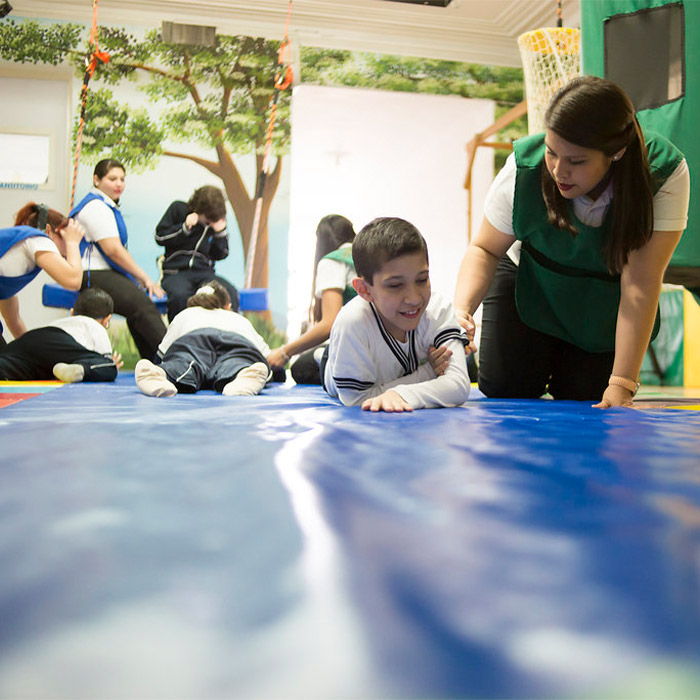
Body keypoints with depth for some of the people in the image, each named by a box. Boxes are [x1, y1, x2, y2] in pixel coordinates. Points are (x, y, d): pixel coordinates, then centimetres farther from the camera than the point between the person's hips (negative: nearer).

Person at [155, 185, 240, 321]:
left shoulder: (217, 221, 10)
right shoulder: (178, 209, 4)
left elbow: (220, 255, 12)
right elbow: (160, 237, 2)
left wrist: (221, 232, -4)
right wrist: (185, 227, -10)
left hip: (204, 273, 2)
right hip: (175, 273, -2)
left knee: (230, 293, -29)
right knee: (179, 295, -38)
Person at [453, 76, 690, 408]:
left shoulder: (665, 173, -30)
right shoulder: (524, 168, -27)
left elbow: (640, 285, -33)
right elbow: (485, 249, -14)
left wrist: (622, 384, -34)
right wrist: (462, 308, -35)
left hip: (606, 312, 0)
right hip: (531, 289, 0)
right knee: (502, 392, -9)